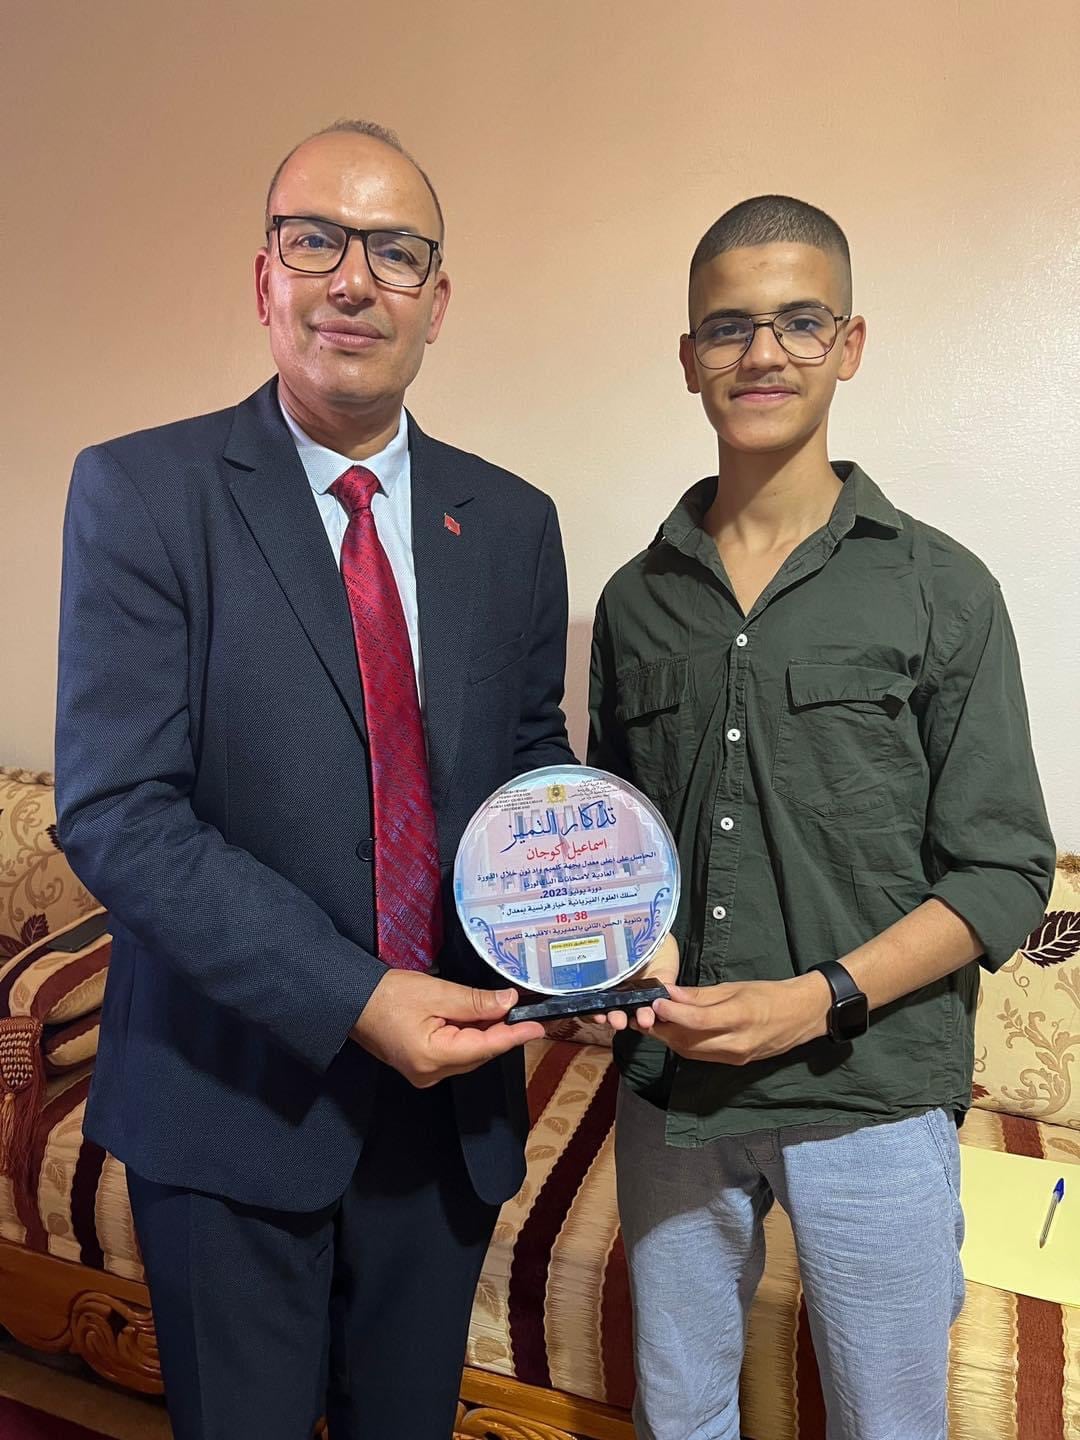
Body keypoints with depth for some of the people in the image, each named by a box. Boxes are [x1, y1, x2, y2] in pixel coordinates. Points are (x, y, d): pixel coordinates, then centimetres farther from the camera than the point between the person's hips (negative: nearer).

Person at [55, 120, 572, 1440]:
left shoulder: (512, 523, 2)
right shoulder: (138, 493, -10)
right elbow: (114, 812, -16)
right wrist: (354, 999, -23)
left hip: (451, 1091, 4)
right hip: (233, 1096, -3)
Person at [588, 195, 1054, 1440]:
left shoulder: (941, 591, -7)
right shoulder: (636, 600, 3)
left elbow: (1004, 871, -7)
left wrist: (820, 999, -18)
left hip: (871, 1095, -2)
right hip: (668, 1085, 3)